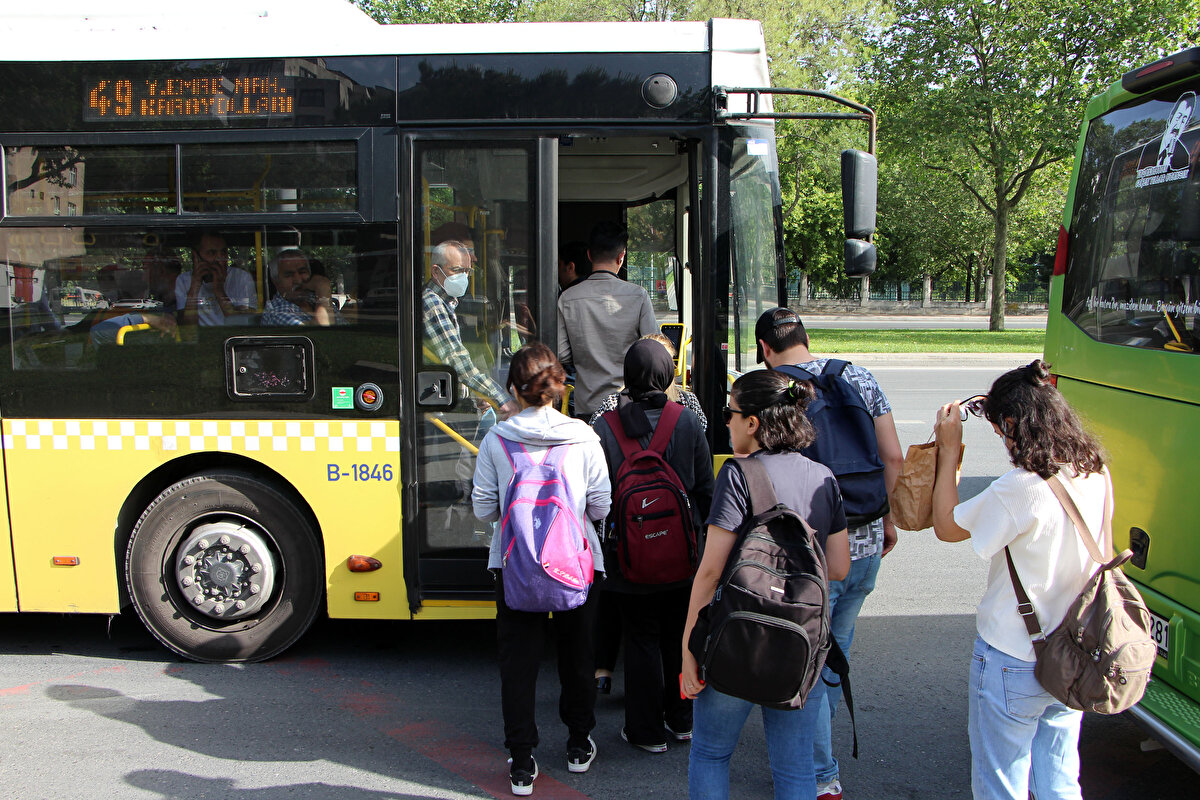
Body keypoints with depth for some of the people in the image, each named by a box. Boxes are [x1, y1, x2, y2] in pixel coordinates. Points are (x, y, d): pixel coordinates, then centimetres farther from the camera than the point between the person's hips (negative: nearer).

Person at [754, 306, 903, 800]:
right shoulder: (860, 378, 4)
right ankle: (818, 742, 43)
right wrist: (887, 518, 16)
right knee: (835, 653, 24)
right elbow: (893, 457, 4)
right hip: (866, 545, 6)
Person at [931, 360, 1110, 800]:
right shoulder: (1096, 475, -4)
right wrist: (995, 406, 14)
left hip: (1013, 661, -7)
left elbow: (947, 526, -12)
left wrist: (949, 450, -6)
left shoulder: (1018, 488, -26)